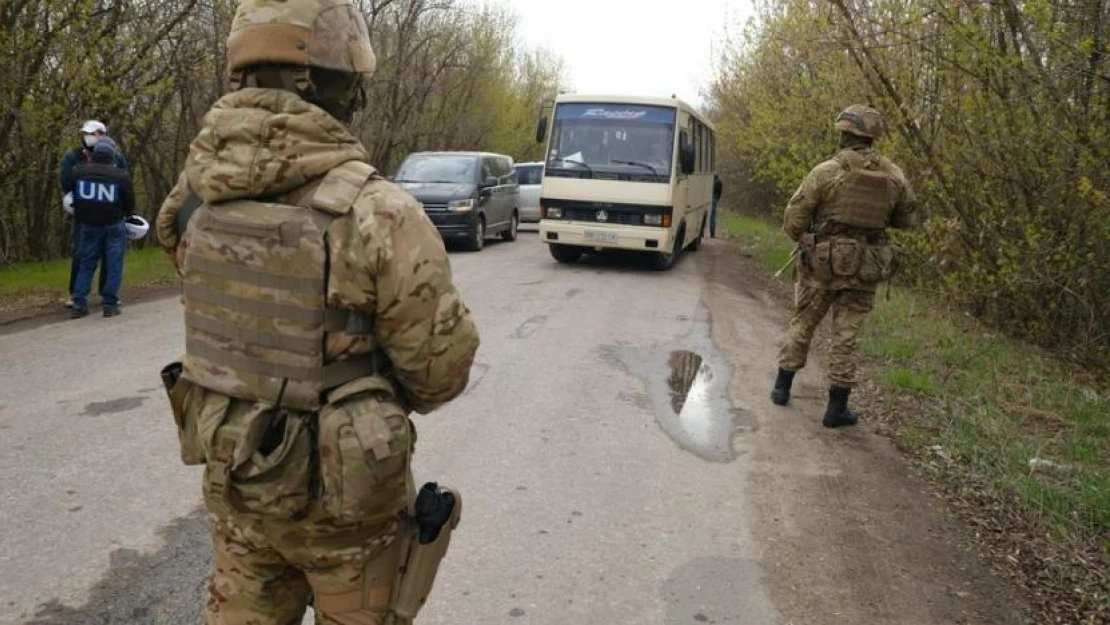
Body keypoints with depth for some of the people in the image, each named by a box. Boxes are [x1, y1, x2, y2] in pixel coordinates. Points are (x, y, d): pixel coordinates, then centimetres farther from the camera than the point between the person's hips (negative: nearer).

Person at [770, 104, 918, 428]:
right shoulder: (894, 176, -1)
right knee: (846, 335, 7)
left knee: (802, 324, 15)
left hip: (822, 263, -2)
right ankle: (837, 407, 10)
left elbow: (793, 219, -11)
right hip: (864, 268, 2)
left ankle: (782, 387, 24)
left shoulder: (826, 171, -12)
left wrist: (807, 241, 9)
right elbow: (908, 218, 11)